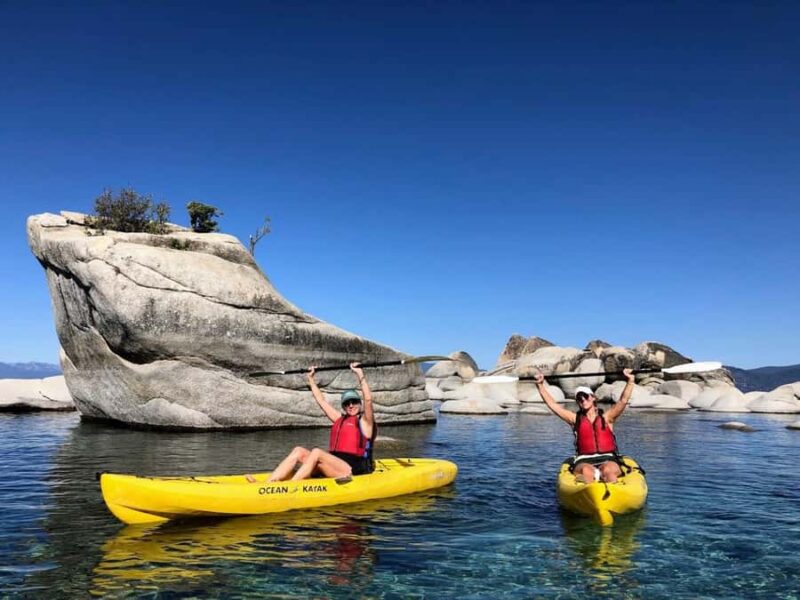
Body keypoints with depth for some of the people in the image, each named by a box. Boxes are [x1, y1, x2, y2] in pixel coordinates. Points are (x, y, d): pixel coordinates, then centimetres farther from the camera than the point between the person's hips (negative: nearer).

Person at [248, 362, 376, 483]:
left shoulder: (364, 421, 4)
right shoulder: (340, 419, 22)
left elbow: (368, 399, -14)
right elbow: (321, 401, 28)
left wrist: (360, 375, -17)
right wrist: (311, 379, 31)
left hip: (353, 471, -7)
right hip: (334, 468, 7)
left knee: (317, 452, -27)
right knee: (299, 451, -8)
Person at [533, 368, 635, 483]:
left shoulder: (606, 417, 12)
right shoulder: (575, 419, 14)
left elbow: (623, 400, 0)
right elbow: (552, 404, 8)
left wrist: (630, 381, -14)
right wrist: (540, 385, 0)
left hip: (608, 460, 0)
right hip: (584, 461, 0)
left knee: (608, 471, -35)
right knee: (586, 472, -35)